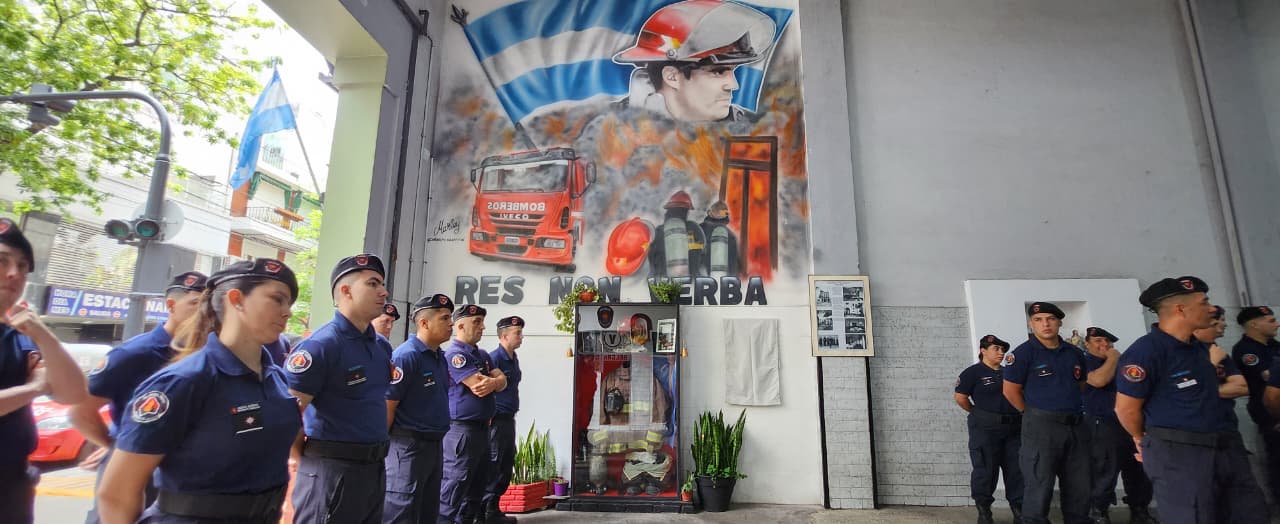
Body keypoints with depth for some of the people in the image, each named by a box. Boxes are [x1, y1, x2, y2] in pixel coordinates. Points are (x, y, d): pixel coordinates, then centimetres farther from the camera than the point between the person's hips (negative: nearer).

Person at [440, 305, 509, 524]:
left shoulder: (482, 355, 15)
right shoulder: (454, 353, -14)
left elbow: (502, 380, 5)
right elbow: (478, 386, -23)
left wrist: (493, 382, -17)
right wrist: (494, 381, -4)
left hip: (482, 427, 9)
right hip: (462, 429, -9)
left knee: (477, 486, 16)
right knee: (454, 487, -6)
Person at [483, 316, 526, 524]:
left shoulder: (514, 359, 13)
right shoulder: (494, 357, -15)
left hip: (509, 419, 9)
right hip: (496, 420, -9)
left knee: (507, 466, 14)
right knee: (492, 466, -2)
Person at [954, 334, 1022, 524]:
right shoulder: (973, 372, -5)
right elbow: (960, 398, -8)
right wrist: (980, 413, 0)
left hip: (1014, 427, 6)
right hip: (985, 428, -6)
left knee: (1017, 469, 7)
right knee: (986, 469, -1)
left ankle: (1018, 509, 18)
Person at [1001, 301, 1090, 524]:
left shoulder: (1075, 353, 9)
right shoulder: (1023, 353, -9)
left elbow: (1081, 384, 23)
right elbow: (1011, 390, -6)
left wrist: (1070, 408, 12)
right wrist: (1035, 415, 0)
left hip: (1076, 425, 6)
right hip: (1041, 426, -6)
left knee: (1079, 487, 14)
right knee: (1039, 486, -1)